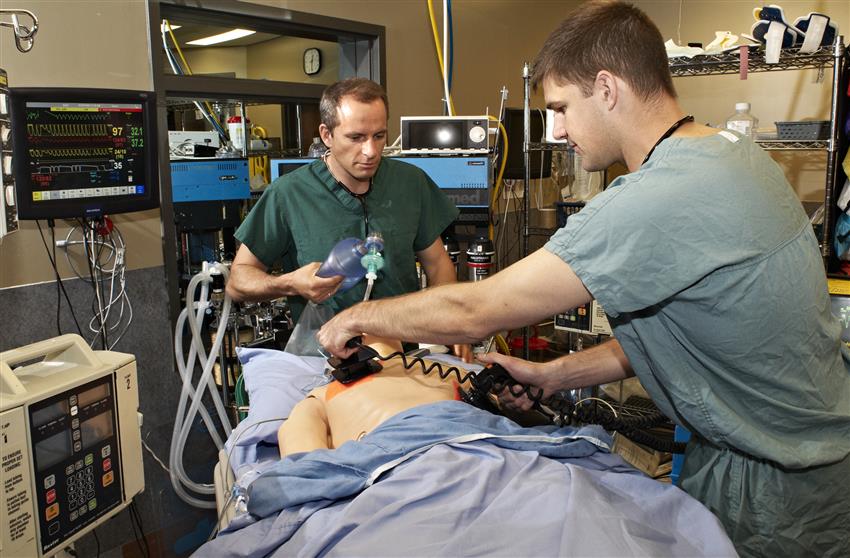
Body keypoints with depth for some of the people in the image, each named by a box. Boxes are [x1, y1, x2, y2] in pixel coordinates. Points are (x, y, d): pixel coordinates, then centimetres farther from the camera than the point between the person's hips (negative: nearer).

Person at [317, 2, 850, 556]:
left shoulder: (662, 198, -32)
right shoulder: (730, 148, 1)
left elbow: (473, 312, -26)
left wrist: (361, 315, -10)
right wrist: (550, 375, 2)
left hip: (777, 488, -8)